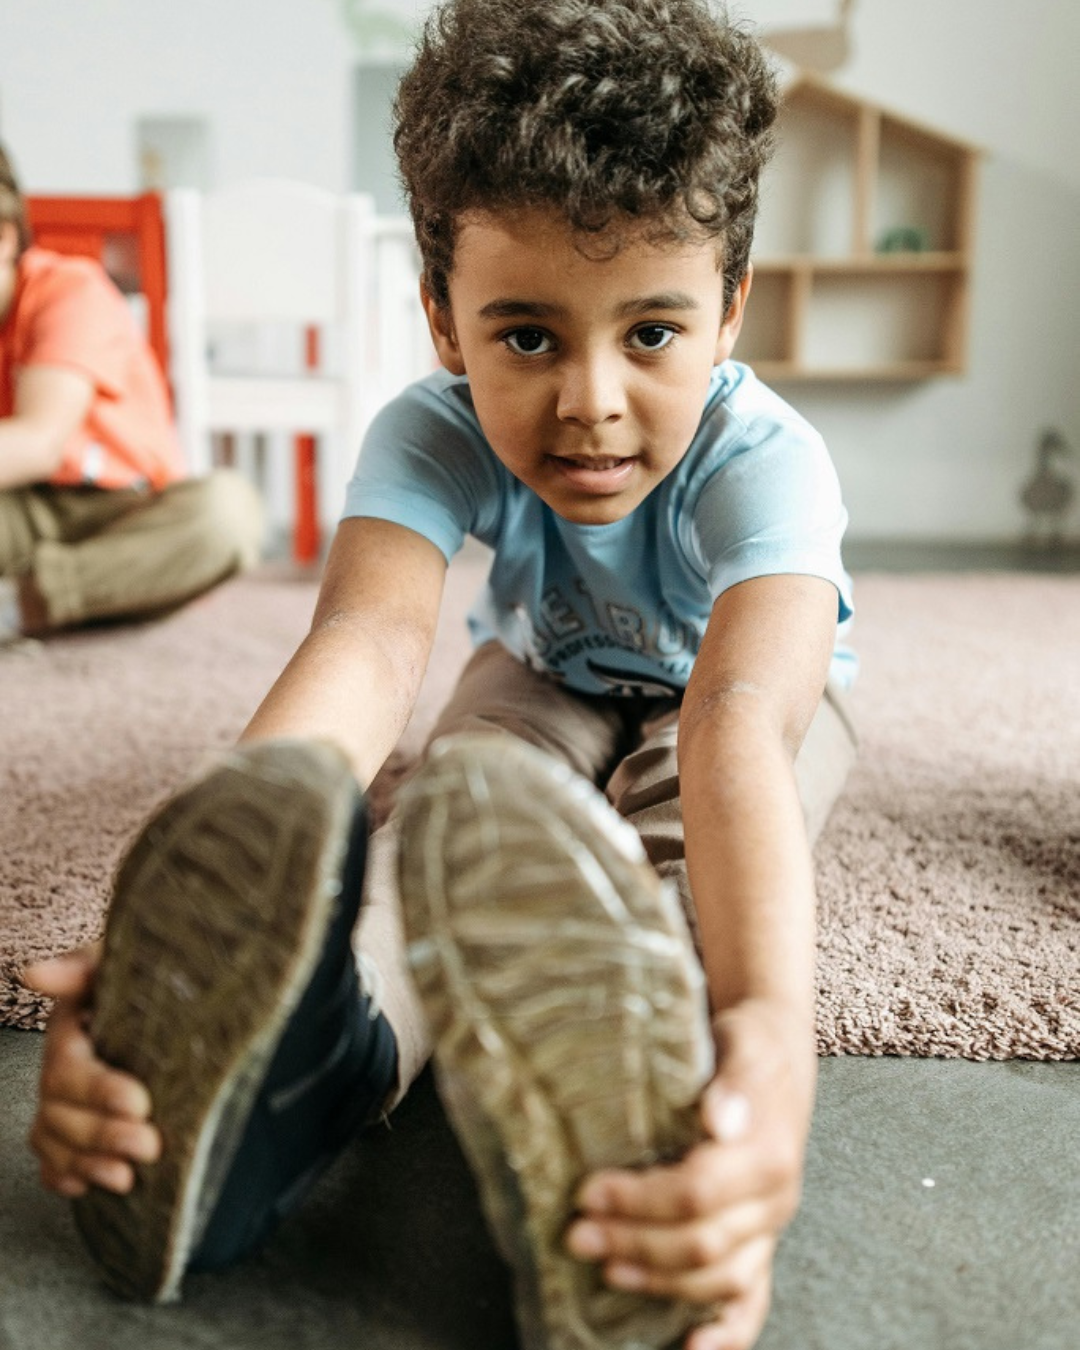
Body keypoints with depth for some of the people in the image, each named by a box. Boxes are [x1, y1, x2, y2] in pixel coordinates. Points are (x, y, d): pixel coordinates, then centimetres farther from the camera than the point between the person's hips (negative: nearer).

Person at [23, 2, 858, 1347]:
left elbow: (738, 717, -56)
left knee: (680, 837, -37)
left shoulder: (763, 458, -37)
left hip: (749, 686, -1)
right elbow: (367, 644, -49)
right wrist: (188, 920, -67)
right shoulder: (433, 435, -30)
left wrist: (772, 1017, -75)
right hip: (545, 678, 2)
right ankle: (316, 1046, -57)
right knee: (470, 791, -34)